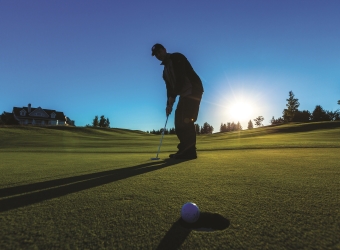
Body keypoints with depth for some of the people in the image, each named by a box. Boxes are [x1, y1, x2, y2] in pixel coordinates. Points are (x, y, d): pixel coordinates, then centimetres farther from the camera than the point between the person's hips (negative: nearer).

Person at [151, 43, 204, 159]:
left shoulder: (177, 58, -4)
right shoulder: (165, 70, 20)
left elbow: (181, 78, -18)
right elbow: (170, 88, 16)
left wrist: (172, 97, -19)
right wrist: (169, 104, 3)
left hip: (193, 90, -9)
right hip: (185, 94, 9)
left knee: (186, 120, -18)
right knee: (179, 120, 3)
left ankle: (189, 151, -17)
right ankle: (185, 150, 6)